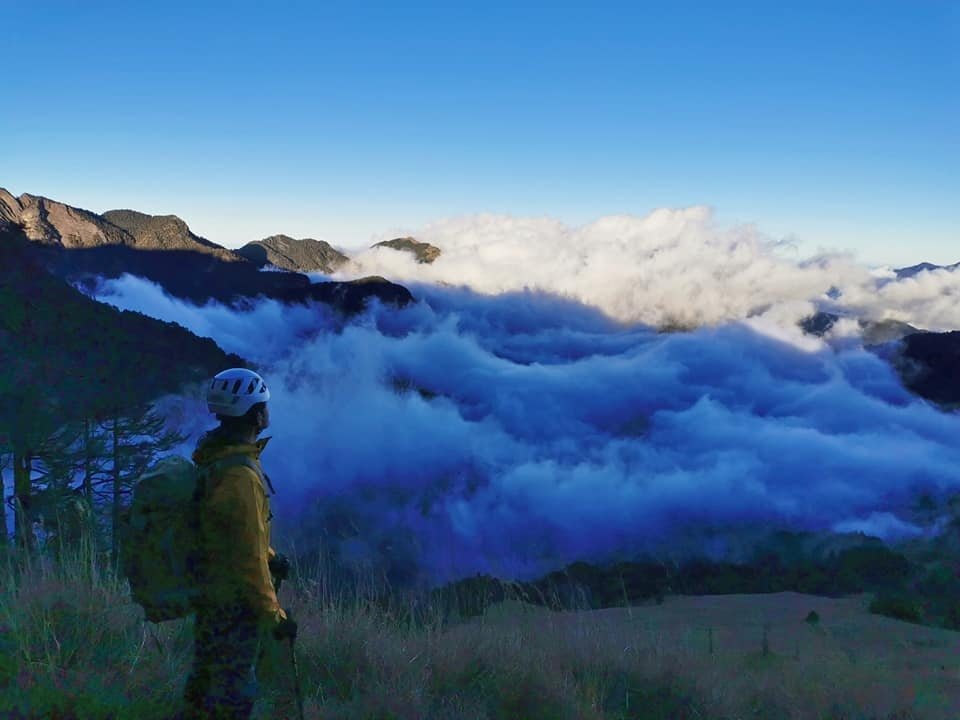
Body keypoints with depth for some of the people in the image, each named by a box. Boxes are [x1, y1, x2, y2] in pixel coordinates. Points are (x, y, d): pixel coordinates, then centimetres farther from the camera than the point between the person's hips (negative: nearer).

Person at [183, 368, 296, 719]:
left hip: (209, 594, 9)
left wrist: (268, 555, 24)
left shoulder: (214, 458, 4)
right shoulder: (240, 474, -26)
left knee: (204, 683, 21)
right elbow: (247, 557, -25)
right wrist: (273, 614, -18)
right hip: (234, 602, -9)